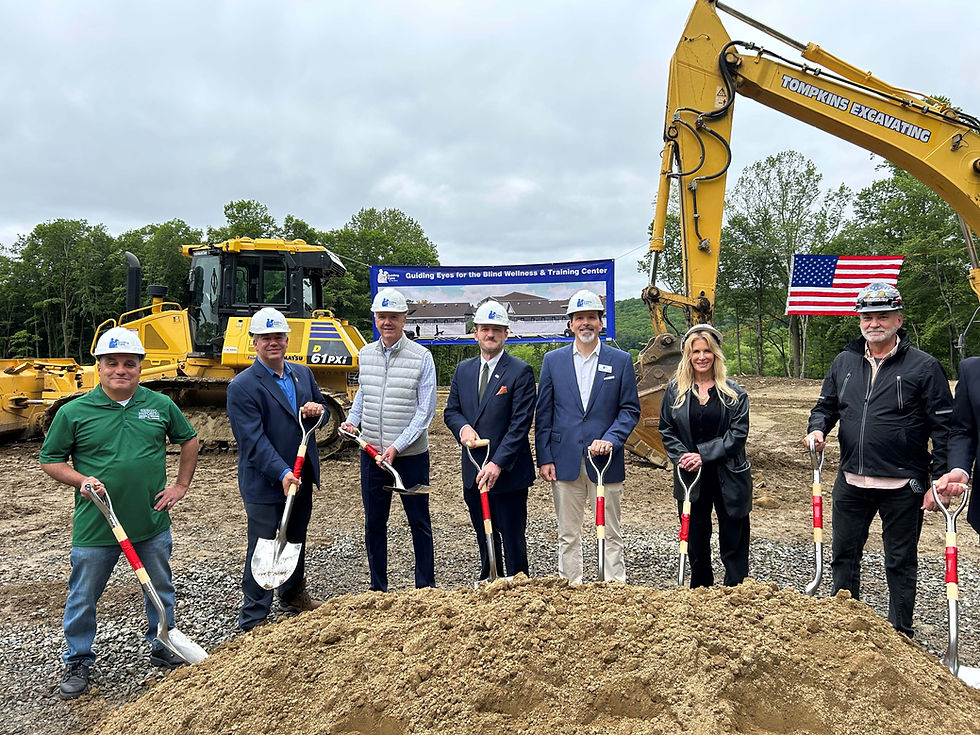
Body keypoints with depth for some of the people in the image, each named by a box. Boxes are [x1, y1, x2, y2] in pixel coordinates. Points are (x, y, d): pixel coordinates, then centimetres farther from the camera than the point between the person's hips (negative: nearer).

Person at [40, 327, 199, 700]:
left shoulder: (161, 405, -1)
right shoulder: (74, 412, -7)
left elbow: (188, 440, 13)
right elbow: (51, 460, 2)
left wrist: (181, 485, 7)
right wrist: (81, 480, -15)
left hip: (152, 523, 2)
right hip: (95, 528, -2)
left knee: (161, 591, 17)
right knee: (82, 598, 12)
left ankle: (162, 648, 38)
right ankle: (77, 662, 34)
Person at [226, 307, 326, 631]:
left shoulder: (303, 374, 8)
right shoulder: (242, 386, -14)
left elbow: (322, 412, 18)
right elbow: (253, 439, -20)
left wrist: (317, 409, -7)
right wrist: (282, 473, -30)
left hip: (302, 479, 7)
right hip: (264, 483, -7)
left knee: (296, 540, 23)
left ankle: (293, 594, 45)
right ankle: (253, 621, 16)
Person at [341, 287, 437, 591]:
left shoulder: (421, 356, -8)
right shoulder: (365, 354, 7)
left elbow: (425, 410, -11)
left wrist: (397, 447, -17)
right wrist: (352, 419, 5)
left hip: (411, 454, -4)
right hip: (371, 453, 4)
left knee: (419, 523, 7)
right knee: (374, 524, 12)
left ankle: (426, 587, 21)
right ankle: (378, 589, 26)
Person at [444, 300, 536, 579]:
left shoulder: (520, 372, -8)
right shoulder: (463, 369, 10)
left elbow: (520, 423, -13)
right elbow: (451, 410, 14)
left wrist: (498, 463, -20)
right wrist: (463, 427, -10)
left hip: (508, 472, -5)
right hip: (473, 471, 5)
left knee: (512, 539, 4)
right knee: (484, 537, 17)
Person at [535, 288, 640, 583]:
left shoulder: (621, 360, 4)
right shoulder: (553, 360, 6)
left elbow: (630, 410, 4)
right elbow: (543, 413, 6)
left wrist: (610, 440, -12)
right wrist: (544, 458, 0)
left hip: (606, 460, -1)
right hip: (565, 460, 1)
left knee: (611, 534, 8)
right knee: (568, 536, 9)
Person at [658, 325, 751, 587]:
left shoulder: (733, 392, 0)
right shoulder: (675, 390, 4)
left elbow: (738, 433, -7)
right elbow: (667, 431, 5)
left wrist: (704, 455, -15)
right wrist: (682, 457, -12)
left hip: (728, 477, -1)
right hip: (690, 478, 2)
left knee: (734, 542, 4)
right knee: (696, 541, 11)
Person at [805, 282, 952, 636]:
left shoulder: (923, 366, -7)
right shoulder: (844, 362, 6)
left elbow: (943, 426, -7)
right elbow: (826, 405, 16)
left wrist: (941, 478, -11)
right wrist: (817, 428, -5)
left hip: (902, 486, -4)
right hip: (851, 482, 4)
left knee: (901, 563, 11)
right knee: (844, 555, 15)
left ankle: (900, 634, 28)